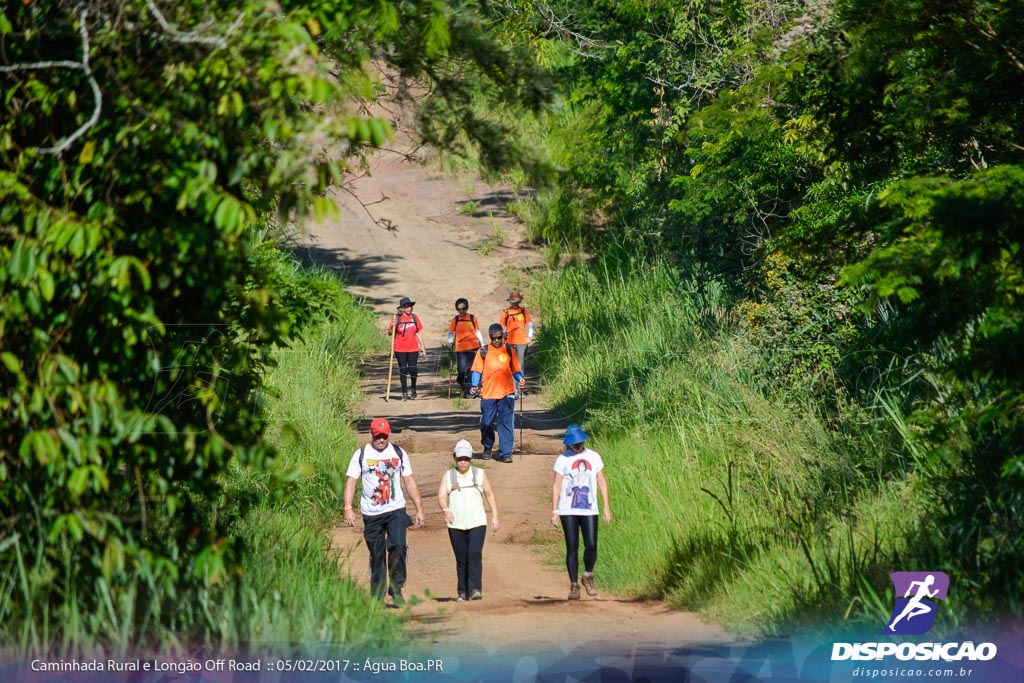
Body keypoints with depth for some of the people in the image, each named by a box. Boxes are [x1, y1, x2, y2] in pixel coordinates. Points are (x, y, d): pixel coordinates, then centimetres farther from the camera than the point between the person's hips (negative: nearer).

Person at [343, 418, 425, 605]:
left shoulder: (399, 454, 8)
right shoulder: (361, 455, 4)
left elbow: (409, 481, 12)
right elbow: (351, 481, 1)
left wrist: (419, 509, 8)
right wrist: (348, 508, -11)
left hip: (396, 510, 0)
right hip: (371, 513, 0)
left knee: (398, 546, -20)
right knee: (376, 555, 3)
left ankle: (396, 589, -10)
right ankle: (377, 597, 11)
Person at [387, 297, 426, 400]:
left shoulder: (414, 317, 6)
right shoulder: (396, 318, -1)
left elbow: (418, 333, 12)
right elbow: (390, 333, 1)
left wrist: (422, 347, 10)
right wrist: (393, 326, -19)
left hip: (413, 349, 1)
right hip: (400, 349, -1)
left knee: (413, 369, -5)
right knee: (403, 370, 1)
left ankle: (413, 389, 20)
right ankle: (405, 393, 8)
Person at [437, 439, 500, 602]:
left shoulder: (480, 474, 10)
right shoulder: (448, 476, 10)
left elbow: (490, 495, 11)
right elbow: (441, 495, 0)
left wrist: (495, 516, 2)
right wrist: (445, 509, -21)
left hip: (477, 523, -1)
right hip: (456, 525, 1)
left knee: (475, 555, -17)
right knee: (461, 560, 4)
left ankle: (475, 589, -22)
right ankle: (463, 592, 11)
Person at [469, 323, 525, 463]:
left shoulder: (509, 351, 7)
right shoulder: (483, 352, 6)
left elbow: (516, 370, 9)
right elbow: (476, 370, 4)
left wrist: (520, 378, -11)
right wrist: (474, 386, -10)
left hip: (507, 394, -1)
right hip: (488, 394, 1)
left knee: (506, 423, -6)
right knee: (487, 424, 9)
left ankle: (505, 452, -4)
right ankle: (487, 449, 31)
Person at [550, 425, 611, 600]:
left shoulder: (594, 457, 6)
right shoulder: (563, 460, 1)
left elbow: (602, 482, 9)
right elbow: (557, 486, 1)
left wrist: (606, 507, 4)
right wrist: (554, 511, -4)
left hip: (589, 510, 1)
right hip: (568, 511, -1)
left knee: (591, 546, -7)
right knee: (572, 548, -2)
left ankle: (588, 576, 18)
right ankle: (574, 585, 6)